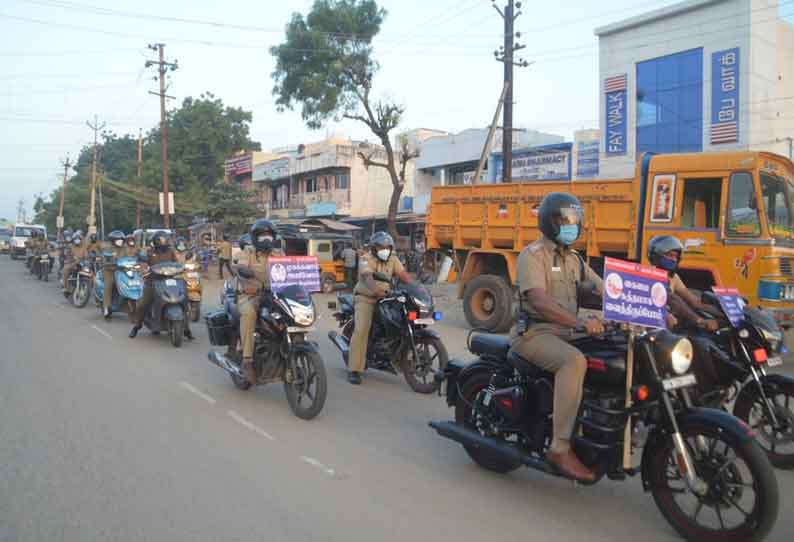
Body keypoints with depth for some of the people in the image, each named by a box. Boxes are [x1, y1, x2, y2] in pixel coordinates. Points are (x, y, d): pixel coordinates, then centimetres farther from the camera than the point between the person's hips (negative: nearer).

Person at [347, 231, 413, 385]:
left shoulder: (392, 259, 6)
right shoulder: (366, 260, -11)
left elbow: (403, 274, -4)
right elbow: (368, 277, -30)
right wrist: (376, 290, -50)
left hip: (384, 298, 6)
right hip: (365, 298, -6)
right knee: (361, 330, -21)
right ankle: (354, 370, -20)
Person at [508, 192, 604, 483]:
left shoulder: (574, 259, 19)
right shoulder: (533, 254, -8)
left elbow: (602, 288, 9)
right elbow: (538, 300, -23)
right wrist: (580, 321, -37)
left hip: (564, 334, 8)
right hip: (534, 333, -8)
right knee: (574, 361, -34)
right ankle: (560, 448, -31)